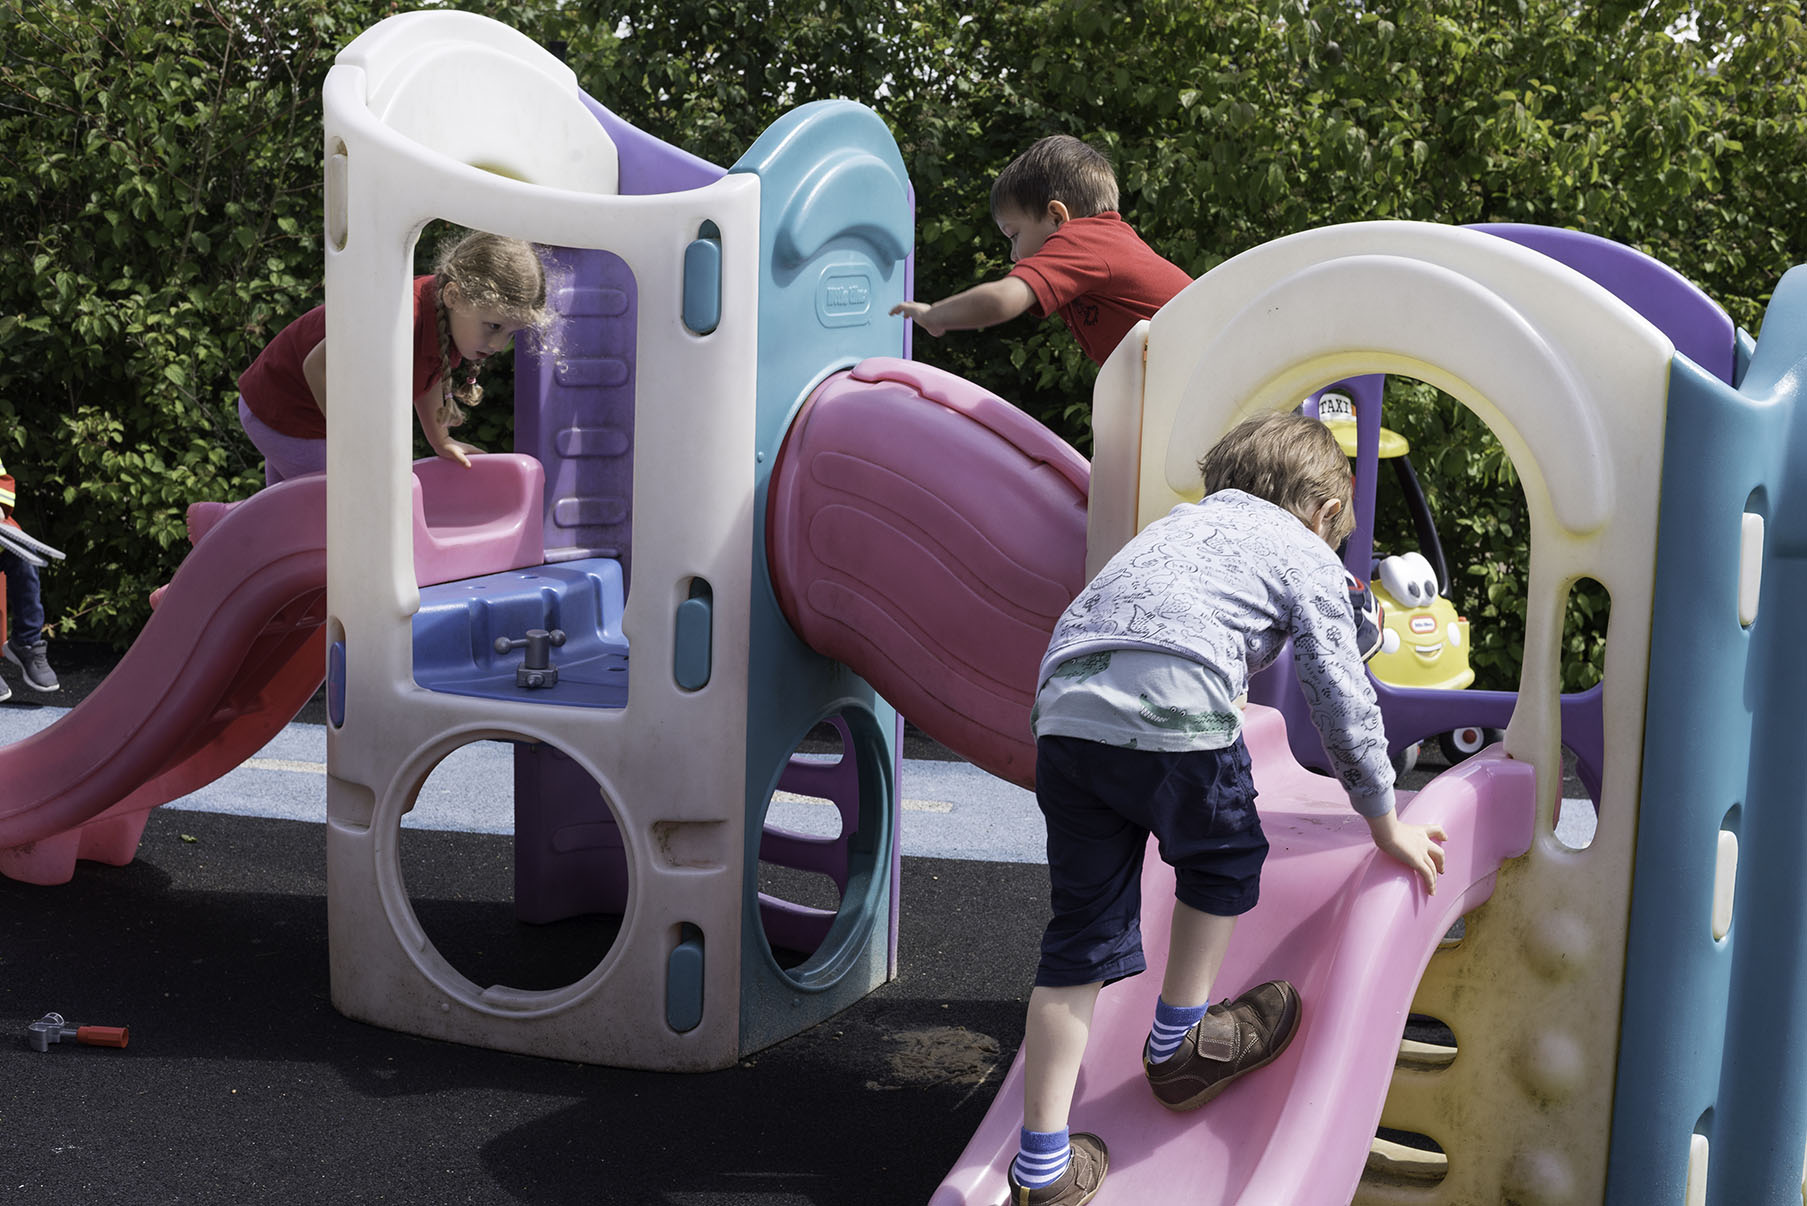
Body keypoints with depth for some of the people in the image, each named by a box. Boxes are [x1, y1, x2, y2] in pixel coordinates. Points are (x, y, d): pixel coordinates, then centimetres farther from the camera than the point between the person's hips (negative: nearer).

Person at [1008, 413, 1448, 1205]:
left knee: (1082, 932, 11)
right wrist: (1386, 827, 28)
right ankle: (1178, 1044, 38)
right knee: (1225, 857, 24)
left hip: (1064, 713, 6)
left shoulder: (1178, 525, 35)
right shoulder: (1310, 558, 19)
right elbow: (1344, 705, 17)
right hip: (1175, 715, -6)